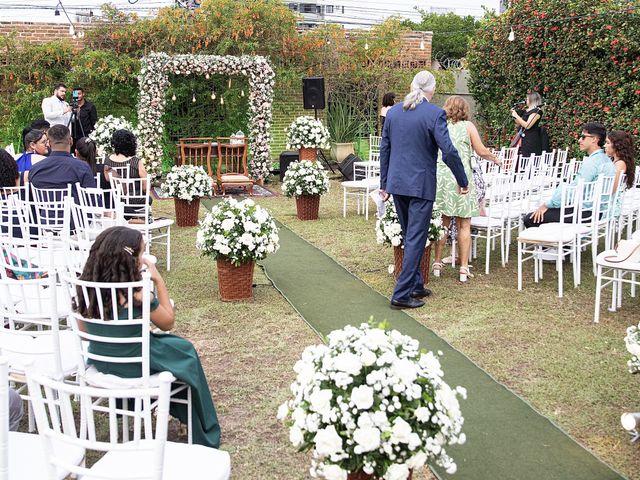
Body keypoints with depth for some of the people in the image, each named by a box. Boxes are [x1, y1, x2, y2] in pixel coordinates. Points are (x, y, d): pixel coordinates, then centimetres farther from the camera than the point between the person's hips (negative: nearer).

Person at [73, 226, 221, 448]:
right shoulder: (138, 293, -28)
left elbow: (85, 331, 1)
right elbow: (168, 322, -11)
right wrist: (158, 281, -9)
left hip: (100, 361, 6)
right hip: (134, 364, -6)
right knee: (185, 351, 23)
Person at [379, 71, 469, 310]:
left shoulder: (393, 112, 5)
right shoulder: (435, 114, -12)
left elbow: (384, 149, 10)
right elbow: (449, 151, -15)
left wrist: (384, 183, 18)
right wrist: (463, 181, -3)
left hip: (396, 183, 6)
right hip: (421, 184, -6)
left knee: (410, 236, 19)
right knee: (416, 239, 0)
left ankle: (416, 285, 28)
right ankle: (401, 294, 0)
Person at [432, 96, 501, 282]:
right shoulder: (467, 126, 1)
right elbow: (482, 151, 2)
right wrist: (495, 159, 21)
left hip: (440, 177, 3)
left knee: (442, 222, 12)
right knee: (464, 225, 4)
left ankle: (437, 263, 14)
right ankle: (464, 268, 5)